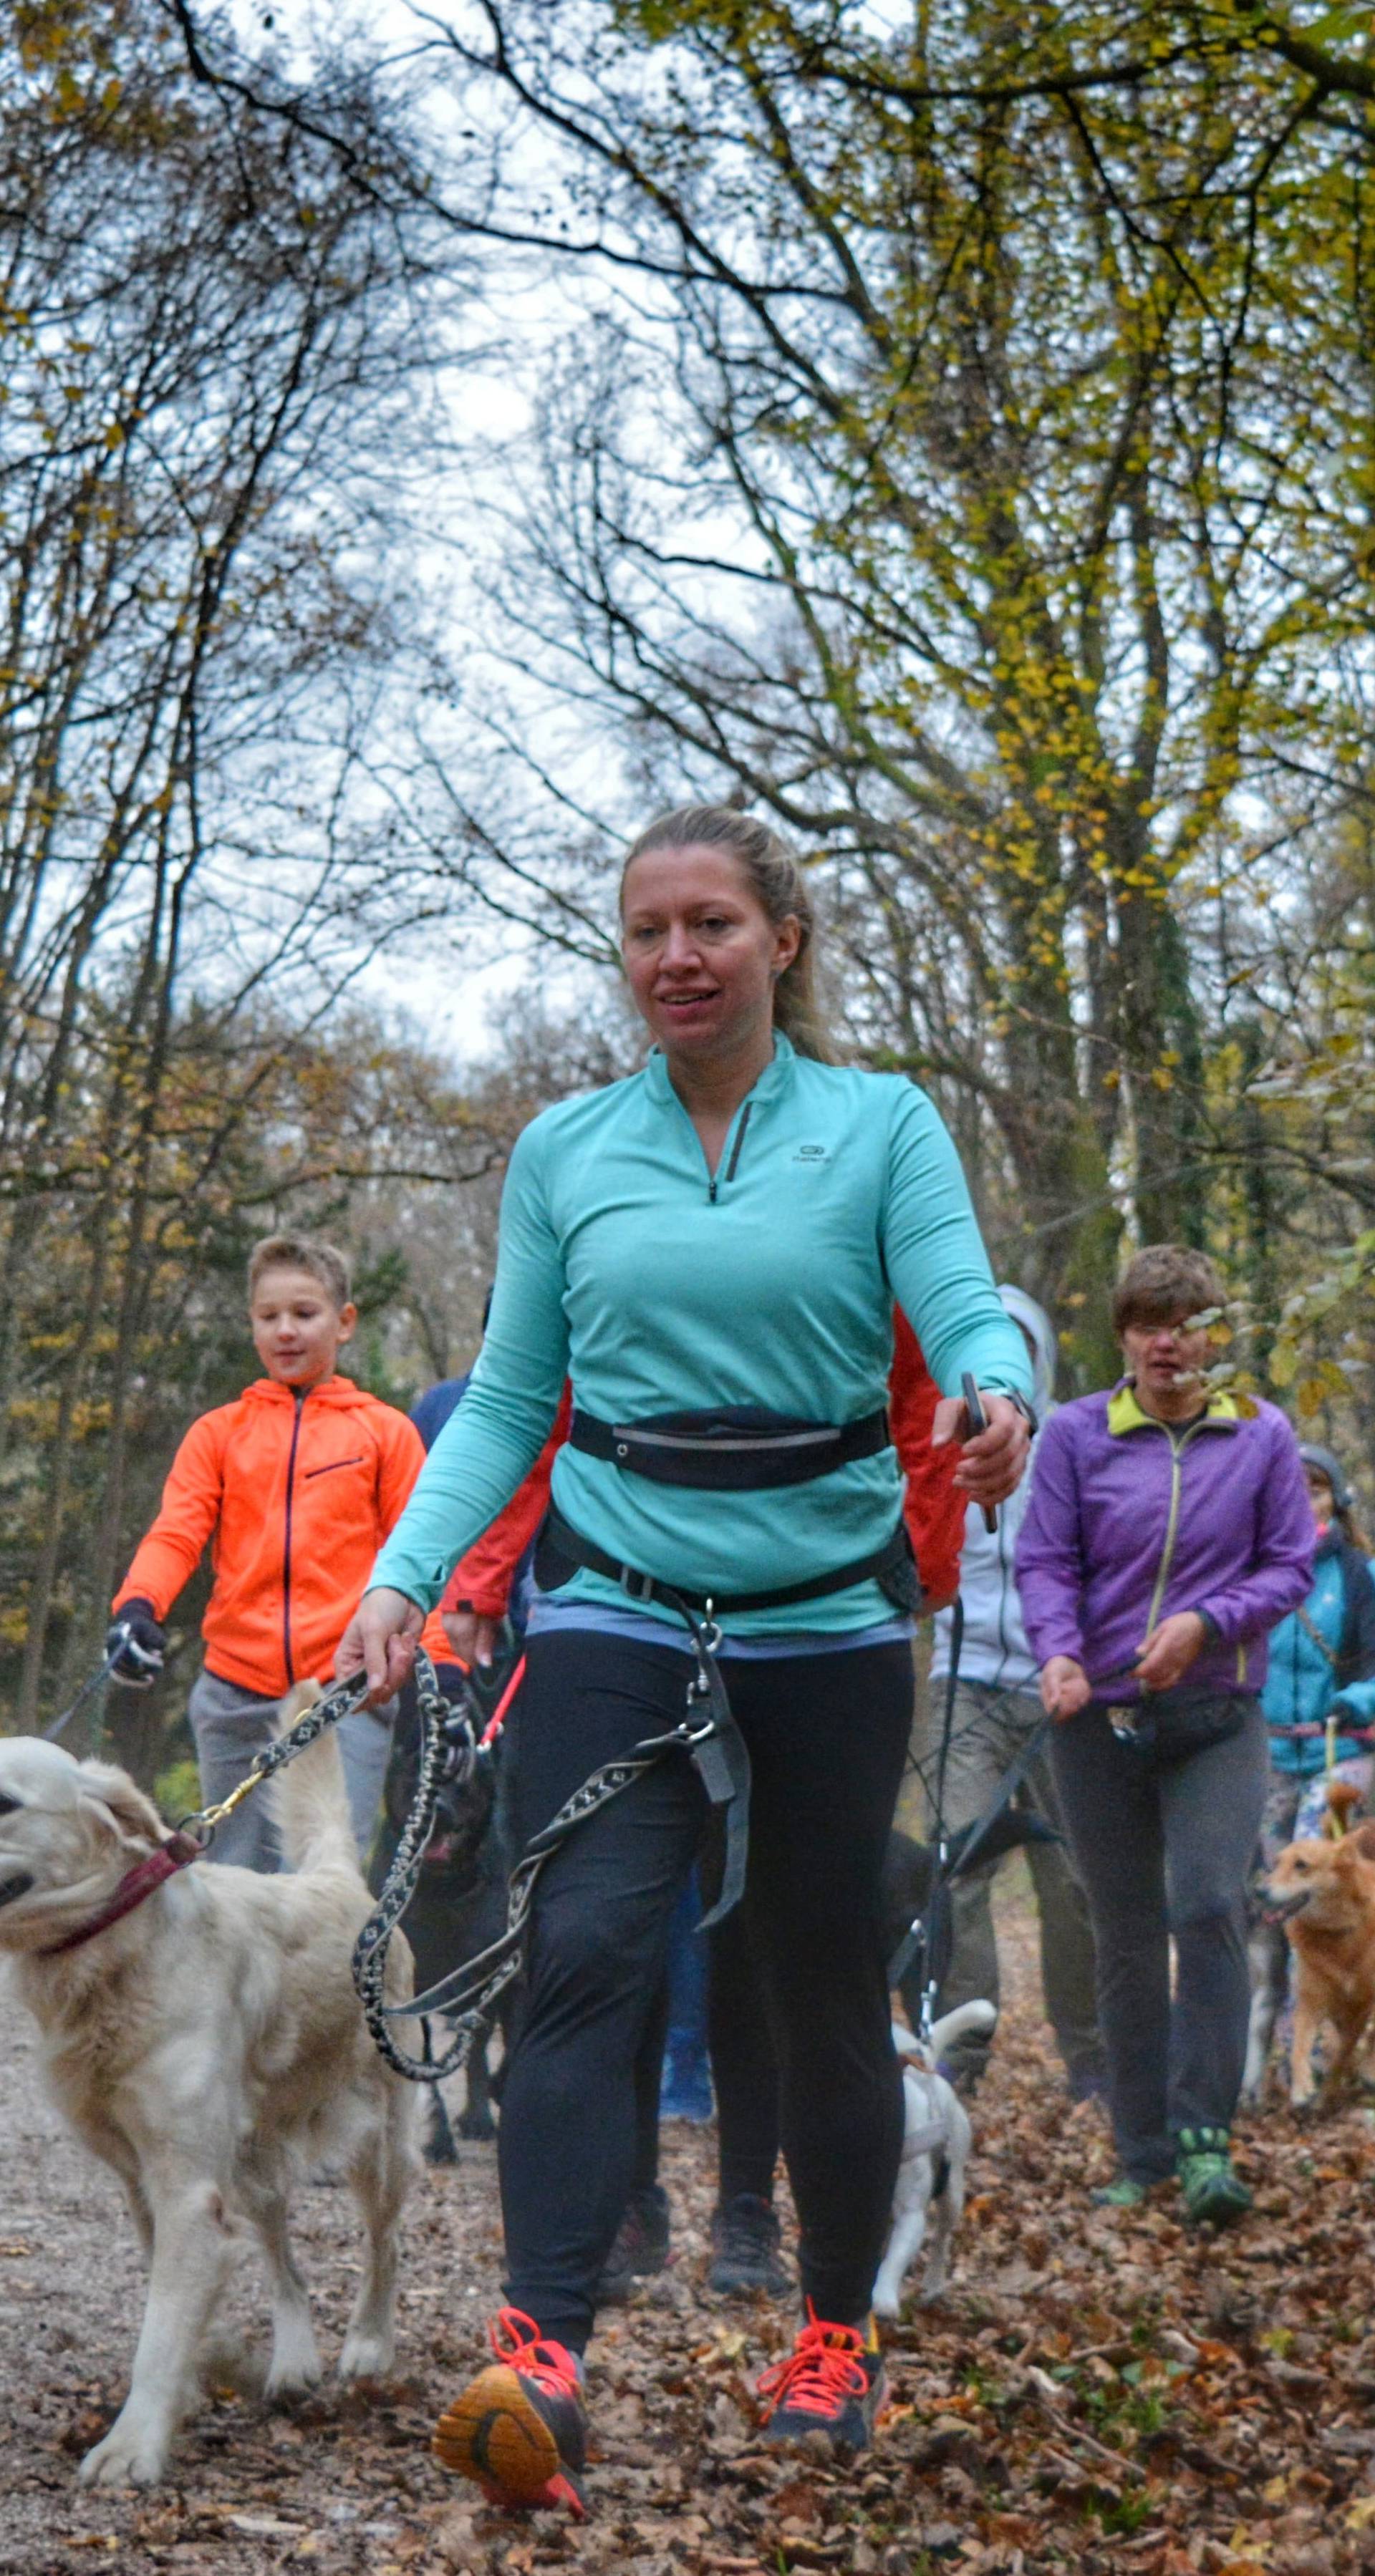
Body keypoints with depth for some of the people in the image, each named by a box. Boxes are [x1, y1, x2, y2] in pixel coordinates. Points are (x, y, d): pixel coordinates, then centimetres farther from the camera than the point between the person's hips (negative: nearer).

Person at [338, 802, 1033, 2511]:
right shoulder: (565, 1150, 7)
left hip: (825, 1616, 0)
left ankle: (838, 2334, 27)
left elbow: (967, 1310, -12)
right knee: (585, 1952, -17)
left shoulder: (883, 1124, 1)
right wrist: (405, 1571, -4)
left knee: (823, 1982, 8)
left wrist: (997, 1397, -35)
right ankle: (541, 2361, -27)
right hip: (617, 1611, 1)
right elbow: (506, 1402, 8)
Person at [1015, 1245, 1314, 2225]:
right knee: (1126, 1939, 6)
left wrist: (1205, 1621, -14)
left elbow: (1290, 1567, 3)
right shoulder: (1076, 1433, 1)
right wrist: (1059, 1651, -19)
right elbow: (1044, 1561, -1)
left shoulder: (1262, 1435, 3)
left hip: (1216, 1716, -1)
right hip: (1100, 1719, 1)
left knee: (1210, 1907, -17)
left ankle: (1206, 2140, -12)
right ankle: (1143, 2157, 15)